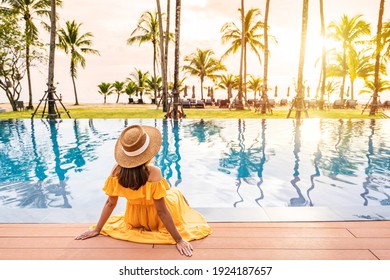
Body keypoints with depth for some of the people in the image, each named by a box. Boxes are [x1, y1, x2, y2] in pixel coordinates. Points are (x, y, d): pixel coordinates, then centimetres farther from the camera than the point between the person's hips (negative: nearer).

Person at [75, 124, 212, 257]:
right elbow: (161, 211, -31)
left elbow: (110, 203, -14)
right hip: (156, 218, -3)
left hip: (134, 220, 4)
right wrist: (179, 240, -22)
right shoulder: (153, 173, -37)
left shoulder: (117, 170, -24)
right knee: (175, 192, 28)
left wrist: (97, 229, 1)